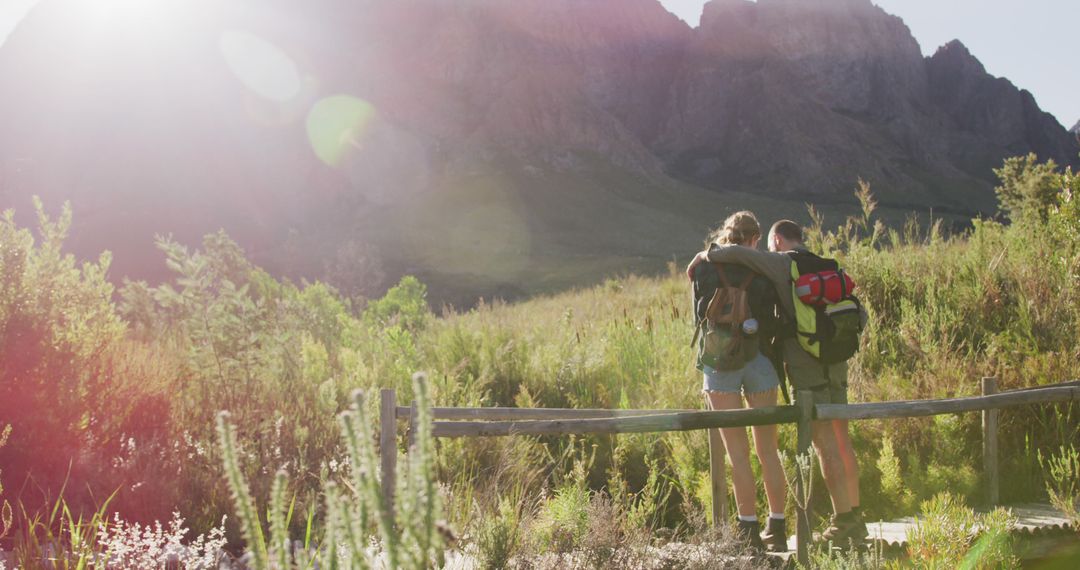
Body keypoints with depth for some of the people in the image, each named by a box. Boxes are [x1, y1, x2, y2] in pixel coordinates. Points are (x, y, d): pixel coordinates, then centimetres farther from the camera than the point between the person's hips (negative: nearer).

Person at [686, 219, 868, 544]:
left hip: (806, 368, -7)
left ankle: (843, 523, -1)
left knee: (825, 447, -4)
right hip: (835, 365, 7)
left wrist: (705, 255, -1)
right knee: (841, 442, 12)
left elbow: (736, 253, -19)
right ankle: (855, 520, 18)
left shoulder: (782, 264, -5)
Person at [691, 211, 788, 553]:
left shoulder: (704, 267, 1)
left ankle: (750, 530, 2)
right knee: (767, 449, 10)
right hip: (757, 360, 0)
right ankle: (777, 529, 14)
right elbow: (770, 323, -1)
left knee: (738, 451, 3)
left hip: (718, 363, 0)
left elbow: (700, 316, 4)